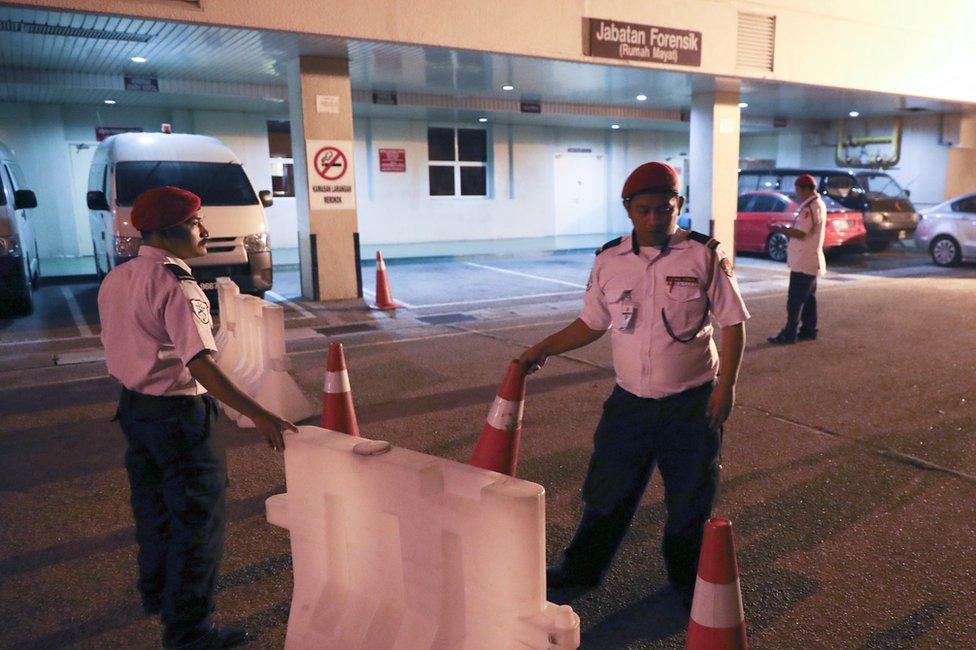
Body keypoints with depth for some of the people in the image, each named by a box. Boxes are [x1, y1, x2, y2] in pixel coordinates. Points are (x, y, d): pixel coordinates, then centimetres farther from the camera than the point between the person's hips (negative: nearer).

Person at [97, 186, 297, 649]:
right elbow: (201, 365, -31)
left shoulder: (115, 280, 4)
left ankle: (156, 592, 47)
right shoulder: (177, 286, -23)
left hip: (133, 406, 9)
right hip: (178, 414, -9)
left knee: (152, 506, 26)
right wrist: (259, 415, -35)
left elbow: (121, 345, 12)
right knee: (197, 520, 4)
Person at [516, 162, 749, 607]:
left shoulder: (705, 256, -8)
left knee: (690, 499, 14)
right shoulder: (609, 261, -1)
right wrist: (543, 349, 2)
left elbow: (733, 323, -4)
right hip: (629, 400, 2)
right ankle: (579, 573, 32)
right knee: (608, 492, 12)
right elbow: (592, 323, 10)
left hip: (692, 402, -1)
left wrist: (726, 384, -11)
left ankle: (687, 580, 38)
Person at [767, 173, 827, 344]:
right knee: (808, 297, 14)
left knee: (795, 299, -7)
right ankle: (808, 331, 21)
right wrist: (787, 229, 10)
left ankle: (788, 334, -5)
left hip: (803, 262, -10)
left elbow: (800, 233, -24)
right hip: (810, 260, 10)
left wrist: (780, 229, -12)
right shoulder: (818, 204, 14)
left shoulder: (811, 207, -19)